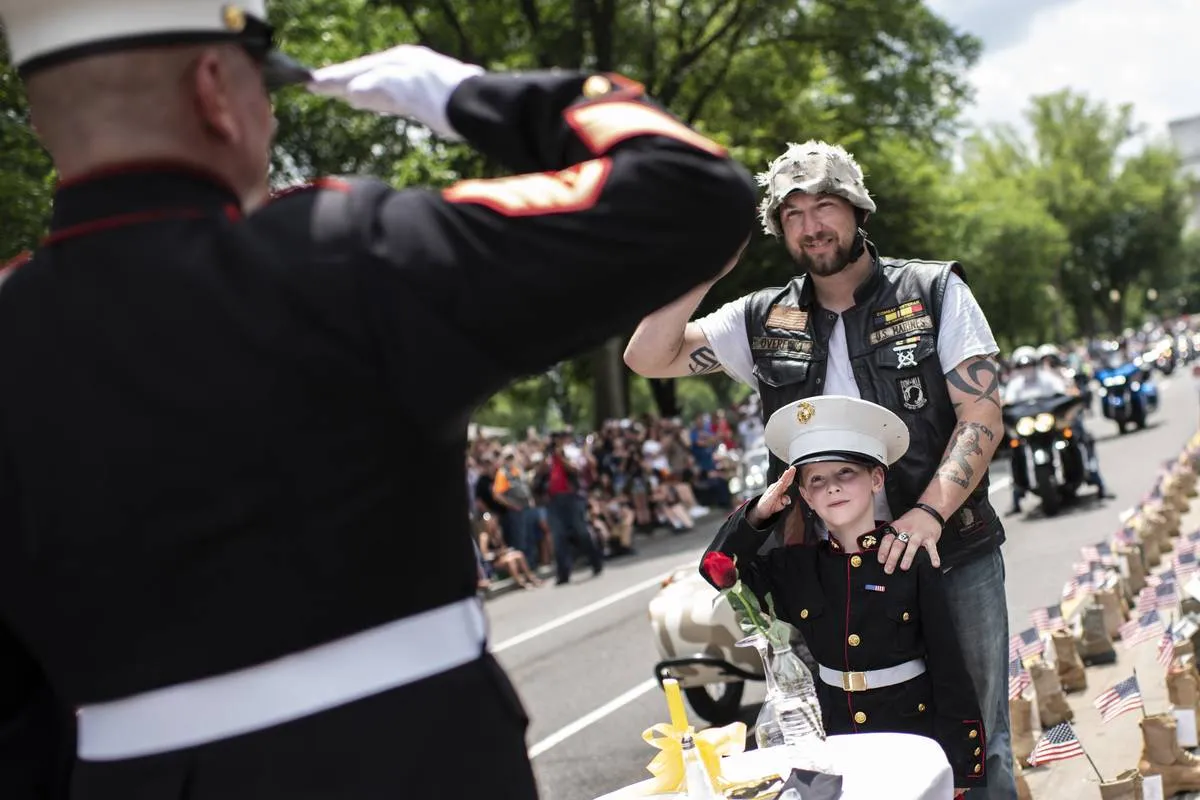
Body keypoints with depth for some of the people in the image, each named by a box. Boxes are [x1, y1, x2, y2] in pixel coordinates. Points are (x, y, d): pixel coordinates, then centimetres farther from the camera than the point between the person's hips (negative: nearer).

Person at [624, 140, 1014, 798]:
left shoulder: (934, 292, 0)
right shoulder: (766, 321, 7)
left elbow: (982, 414, -7)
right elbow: (647, 359, 4)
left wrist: (929, 511, -21)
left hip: (953, 555, -2)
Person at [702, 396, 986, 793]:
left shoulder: (912, 560, -10)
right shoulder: (798, 567, 2)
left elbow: (949, 668, -8)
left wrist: (961, 767, -9)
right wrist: (757, 515, -10)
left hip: (912, 740, -3)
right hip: (837, 744, 3)